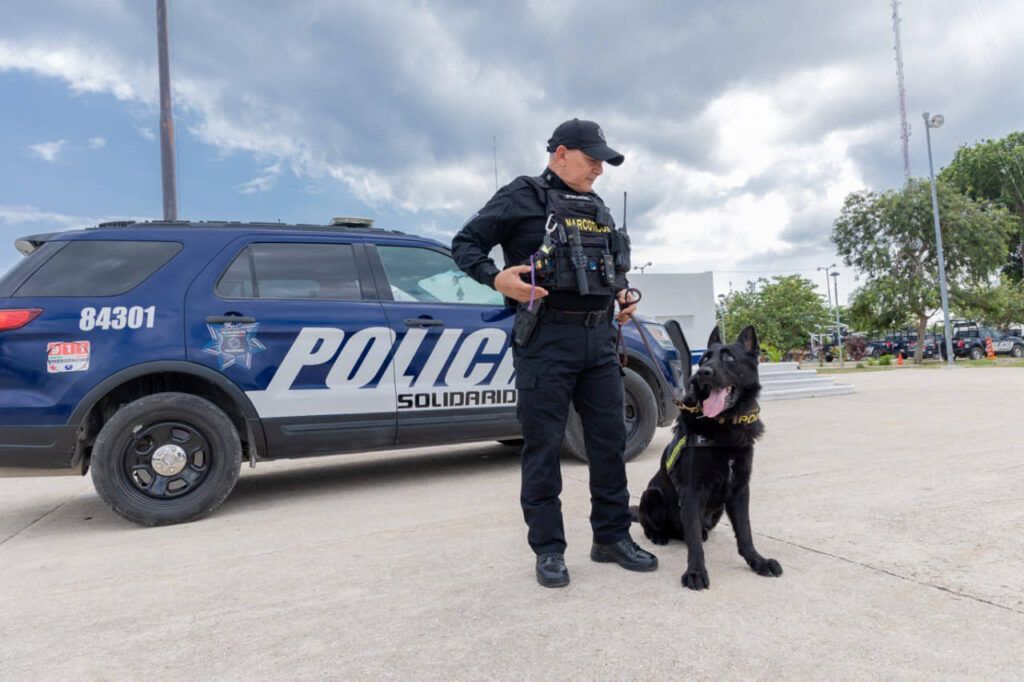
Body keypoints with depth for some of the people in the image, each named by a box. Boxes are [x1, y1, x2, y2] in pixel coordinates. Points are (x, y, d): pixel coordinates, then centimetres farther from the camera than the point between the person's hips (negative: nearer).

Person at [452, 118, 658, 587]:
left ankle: (612, 537, 23)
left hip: (599, 337, 7)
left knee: (610, 439, 9)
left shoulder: (598, 208, 20)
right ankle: (548, 549, 12)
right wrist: (497, 279, -19)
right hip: (546, 338, -7)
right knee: (543, 445, 0)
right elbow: (465, 244, -2)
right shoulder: (523, 197, 0)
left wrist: (621, 295, 11)